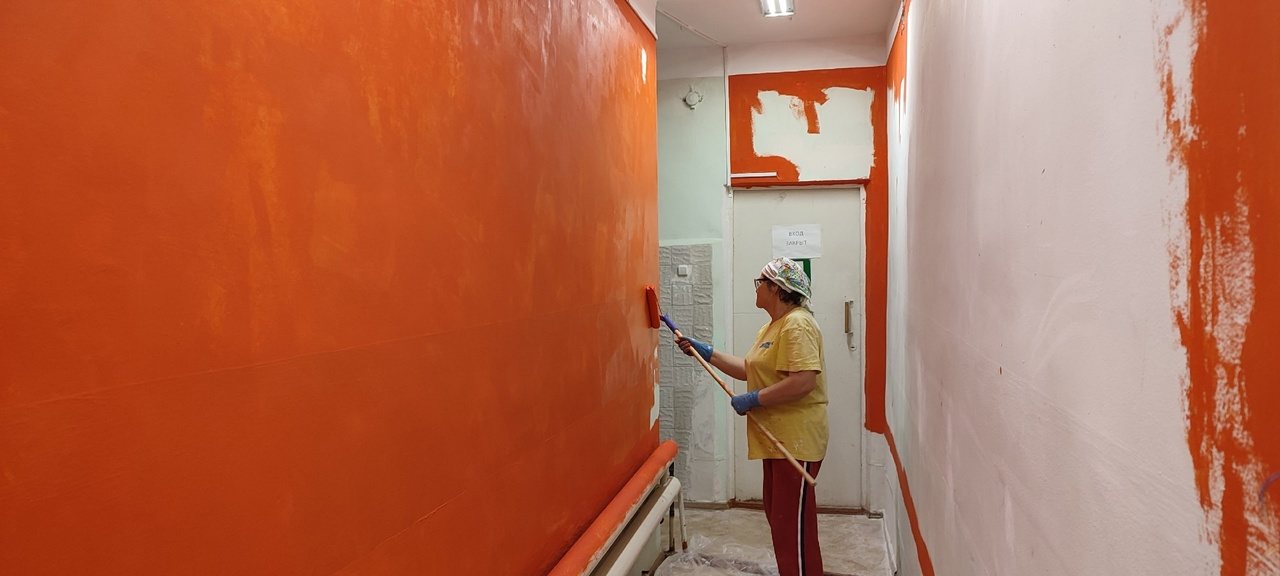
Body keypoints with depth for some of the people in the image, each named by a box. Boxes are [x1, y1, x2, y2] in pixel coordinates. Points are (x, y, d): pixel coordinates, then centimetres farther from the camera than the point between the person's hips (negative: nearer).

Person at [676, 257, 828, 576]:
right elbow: (749, 369, 18)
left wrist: (754, 400, -21)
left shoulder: (797, 325, -17)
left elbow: (804, 381, -27)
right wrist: (707, 353, 14)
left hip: (796, 439, -11)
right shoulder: (773, 327, 17)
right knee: (778, 515, 18)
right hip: (778, 438, 11)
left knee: (794, 523, -4)